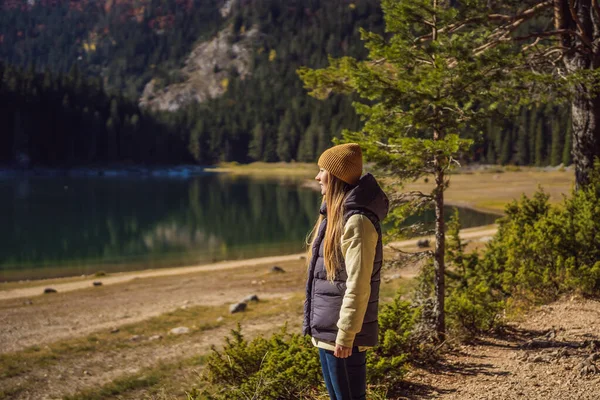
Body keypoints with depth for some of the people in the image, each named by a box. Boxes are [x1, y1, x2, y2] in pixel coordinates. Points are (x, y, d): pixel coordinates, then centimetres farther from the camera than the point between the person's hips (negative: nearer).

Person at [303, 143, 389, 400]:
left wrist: (345, 334, -21)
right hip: (326, 329, 10)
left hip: (342, 332, -10)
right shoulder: (335, 215, 11)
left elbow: (358, 285, -21)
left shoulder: (357, 221, -18)